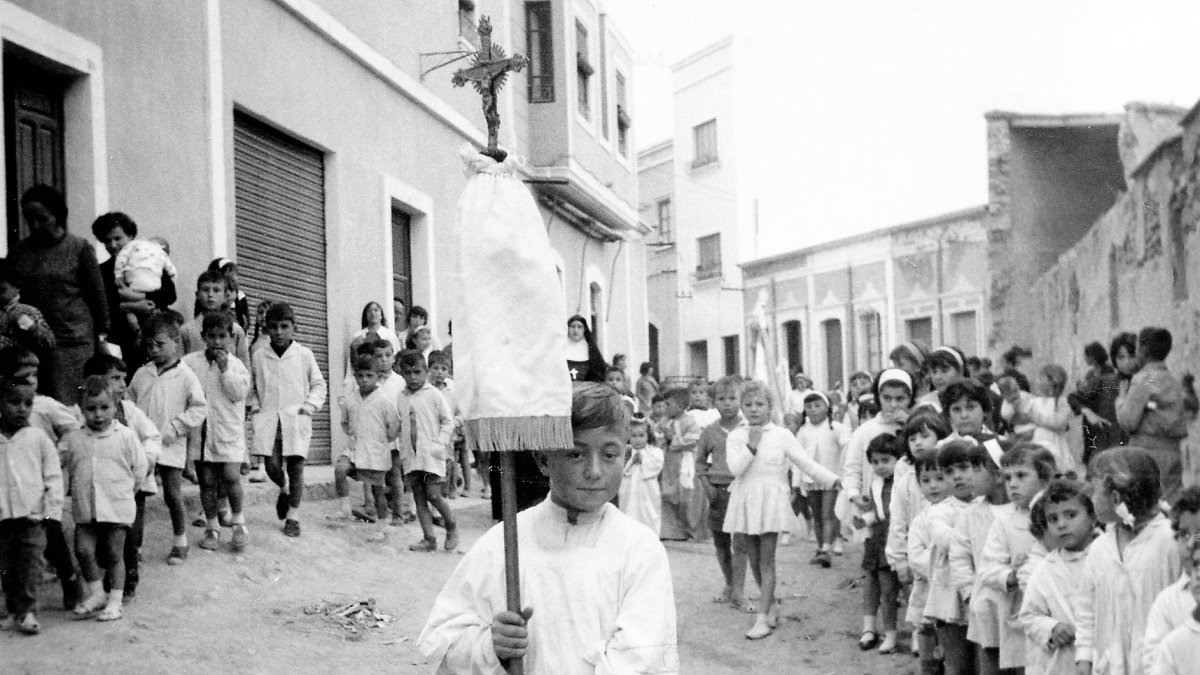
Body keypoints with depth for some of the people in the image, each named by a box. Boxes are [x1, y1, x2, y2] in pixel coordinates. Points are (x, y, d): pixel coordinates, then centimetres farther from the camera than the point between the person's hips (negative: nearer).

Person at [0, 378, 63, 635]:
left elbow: (53, 477, 1)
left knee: (30, 564, -6)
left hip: (32, 516, -2)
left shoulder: (38, 438, -1)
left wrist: (52, 510, -5)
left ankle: (28, 611, 0)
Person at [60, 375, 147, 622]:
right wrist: (77, 490, 10)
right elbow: (64, 468, 14)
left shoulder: (126, 436, -3)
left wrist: (124, 489, 5)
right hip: (85, 509, 2)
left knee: (114, 554, 3)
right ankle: (96, 593, 14)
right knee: (83, 549, -5)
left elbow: (139, 468, 3)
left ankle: (115, 600, 13)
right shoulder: (73, 440, 4)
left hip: (118, 507, -2)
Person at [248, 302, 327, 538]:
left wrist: (310, 405, -2)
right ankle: (284, 489, 27)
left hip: (296, 418, -1)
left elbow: (319, 384, 11)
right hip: (268, 418, 1)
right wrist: (254, 405, 5)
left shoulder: (304, 355, 3)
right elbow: (251, 386, 19)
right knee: (272, 465, -8)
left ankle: (293, 515, 9)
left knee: (295, 465, -4)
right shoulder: (258, 357, 7)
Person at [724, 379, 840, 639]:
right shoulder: (735, 436, 2)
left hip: (771, 501, -3)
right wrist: (752, 446, -18)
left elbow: (807, 462, -5)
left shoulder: (781, 435, -2)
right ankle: (772, 604, 29)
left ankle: (763, 618, -2)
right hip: (745, 502, 3)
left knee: (766, 561, -4)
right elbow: (735, 468, -11)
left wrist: (834, 481, -14)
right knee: (754, 560, 10)